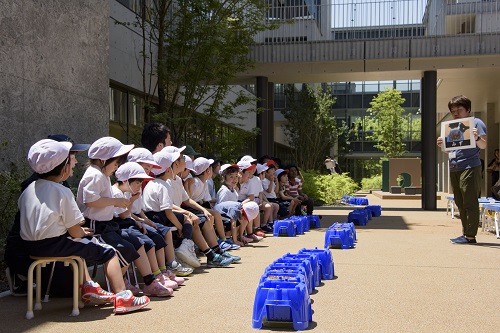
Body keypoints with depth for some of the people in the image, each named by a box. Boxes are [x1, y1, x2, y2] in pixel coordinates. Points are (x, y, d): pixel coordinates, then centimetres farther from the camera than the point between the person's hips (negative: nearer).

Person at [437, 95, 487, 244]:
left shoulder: (476, 123, 1)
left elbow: (484, 145, -8)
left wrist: (477, 138, -29)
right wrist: (442, 145, 5)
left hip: (469, 167, -8)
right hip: (454, 169, 8)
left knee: (470, 203, -8)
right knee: (460, 204, 10)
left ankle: (470, 236, -7)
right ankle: (465, 233, 16)